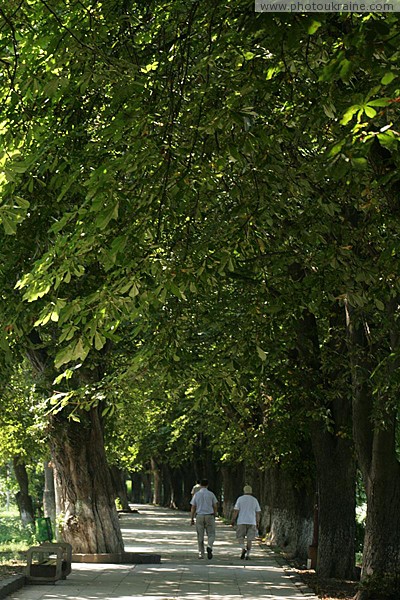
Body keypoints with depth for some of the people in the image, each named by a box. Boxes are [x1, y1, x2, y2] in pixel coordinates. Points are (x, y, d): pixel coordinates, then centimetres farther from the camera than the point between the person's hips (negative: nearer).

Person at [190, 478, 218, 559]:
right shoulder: (211, 494, 0)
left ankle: (201, 553, 8)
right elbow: (215, 506, 3)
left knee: (200, 536, 9)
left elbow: (193, 508, 1)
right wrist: (214, 515, 16)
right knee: (211, 535, 5)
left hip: (199, 516, 1)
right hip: (209, 516, -1)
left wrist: (192, 519, 7)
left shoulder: (196, 494, 1)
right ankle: (209, 547, -23)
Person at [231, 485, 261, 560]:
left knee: (240, 537, 8)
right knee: (249, 539, 7)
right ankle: (247, 555, 1)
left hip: (241, 522, -2)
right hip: (252, 522, 2)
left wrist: (233, 521, 0)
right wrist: (258, 523, 12)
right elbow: (258, 513, 5)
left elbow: (236, 511, -6)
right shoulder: (255, 500, 6)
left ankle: (243, 548, -18)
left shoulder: (240, 499, -1)